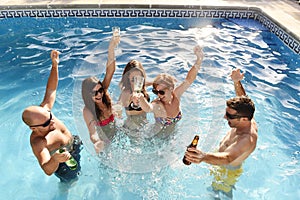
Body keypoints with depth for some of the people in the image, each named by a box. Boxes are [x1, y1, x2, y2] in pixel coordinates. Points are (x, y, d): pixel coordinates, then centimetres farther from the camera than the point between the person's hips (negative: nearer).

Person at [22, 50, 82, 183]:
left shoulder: (44, 111, -24)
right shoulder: (37, 143, -39)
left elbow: (51, 90, -15)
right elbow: (48, 170, -47)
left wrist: (55, 65, -23)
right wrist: (55, 159, -69)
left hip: (76, 144, 7)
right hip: (66, 165, -6)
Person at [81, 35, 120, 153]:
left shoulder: (104, 94, -14)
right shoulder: (88, 111, -22)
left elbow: (110, 71, -24)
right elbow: (92, 132, -29)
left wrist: (111, 49, -37)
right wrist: (97, 143, -54)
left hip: (118, 135, 3)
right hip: (105, 142, -3)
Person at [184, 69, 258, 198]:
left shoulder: (247, 139, -44)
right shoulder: (249, 121, -18)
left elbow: (227, 158, -60)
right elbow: (242, 99, -1)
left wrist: (204, 157, -78)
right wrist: (236, 82, -13)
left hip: (228, 172, -8)